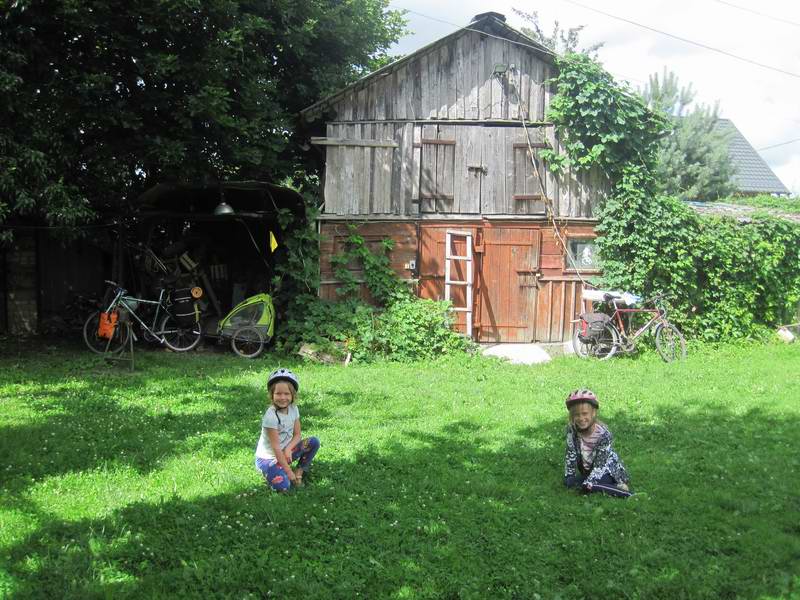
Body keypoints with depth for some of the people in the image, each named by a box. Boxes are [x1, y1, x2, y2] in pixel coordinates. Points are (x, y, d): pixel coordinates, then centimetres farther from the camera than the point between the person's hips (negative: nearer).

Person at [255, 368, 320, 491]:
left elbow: (297, 435, 1)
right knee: (283, 485, -29)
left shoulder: (293, 409, -6)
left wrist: (288, 449, -20)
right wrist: (289, 471, -22)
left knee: (314, 442, -10)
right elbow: (276, 447, -24)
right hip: (268, 457, -6)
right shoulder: (271, 416, -26)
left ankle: (299, 471, 0)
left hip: (285, 451, 6)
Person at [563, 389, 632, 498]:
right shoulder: (571, 430, -16)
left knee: (588, 486, -28)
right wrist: (568, 476, -13)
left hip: (606, 468, -6)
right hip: (587, 470, 6)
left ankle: (623, 491, -19)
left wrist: (588, 484, -32)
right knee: (569, 482, -15)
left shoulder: (603, 433, -26)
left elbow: (599, 463, -26)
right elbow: (570, 454, -8)